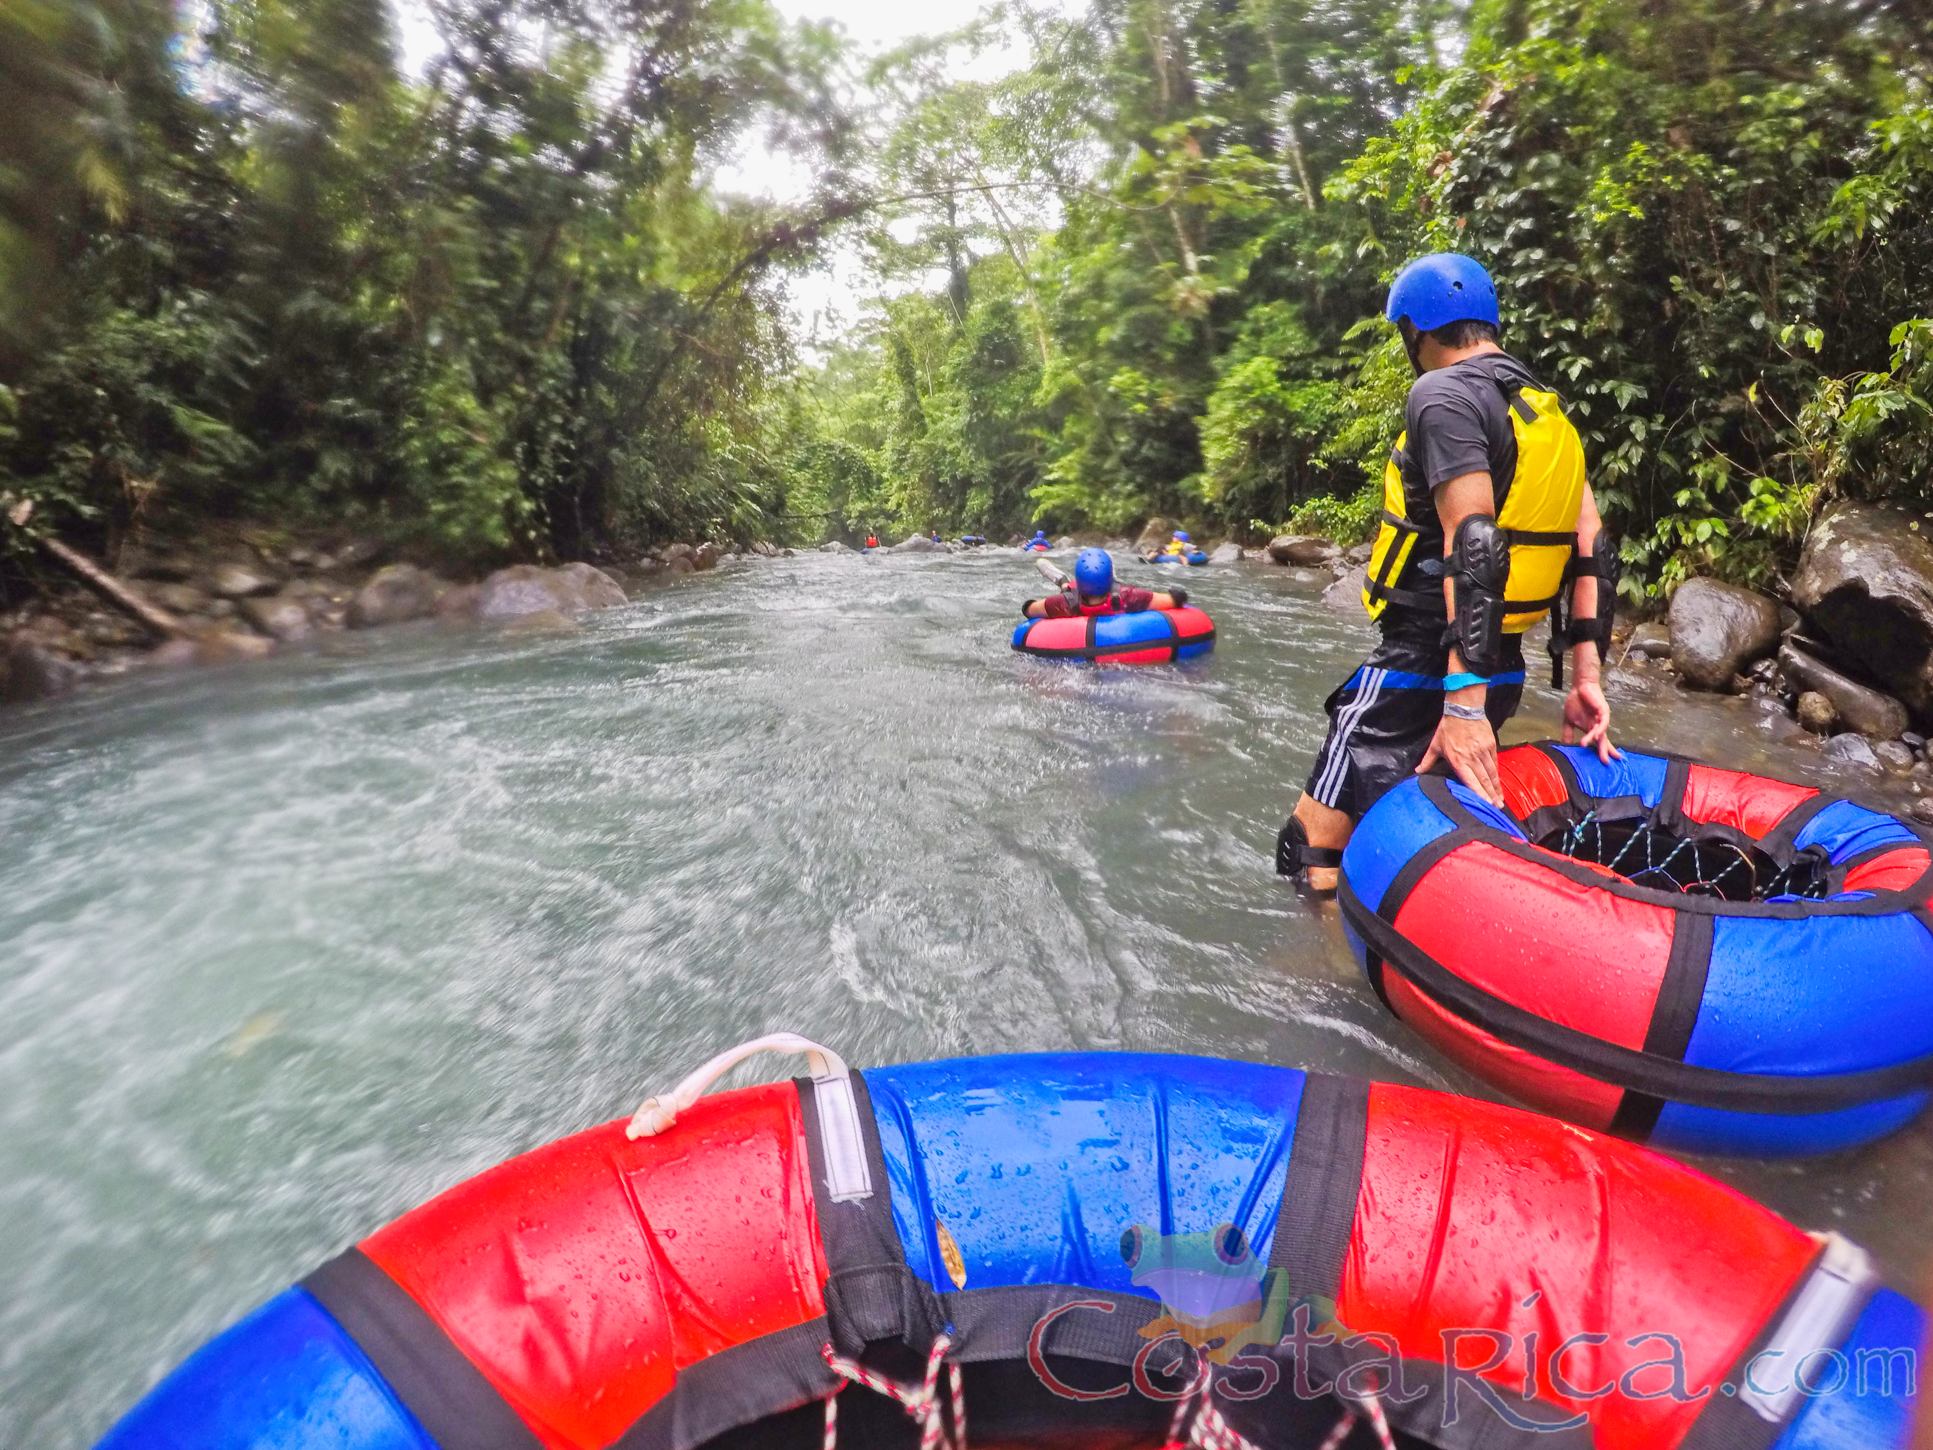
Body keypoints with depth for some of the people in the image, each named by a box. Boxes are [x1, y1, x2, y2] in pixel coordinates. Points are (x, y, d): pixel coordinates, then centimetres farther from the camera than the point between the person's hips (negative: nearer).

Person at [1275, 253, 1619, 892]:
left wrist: (1463, 698, -25)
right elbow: (1594, 548, 11)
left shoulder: (1442, 393, -10)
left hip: (1421, 670, -9)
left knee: (1311, 857, -4)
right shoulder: (1546, 411, 16)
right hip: (1502, 670, 9)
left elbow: (1473, 542, -22)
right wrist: (1586, 678, 10)